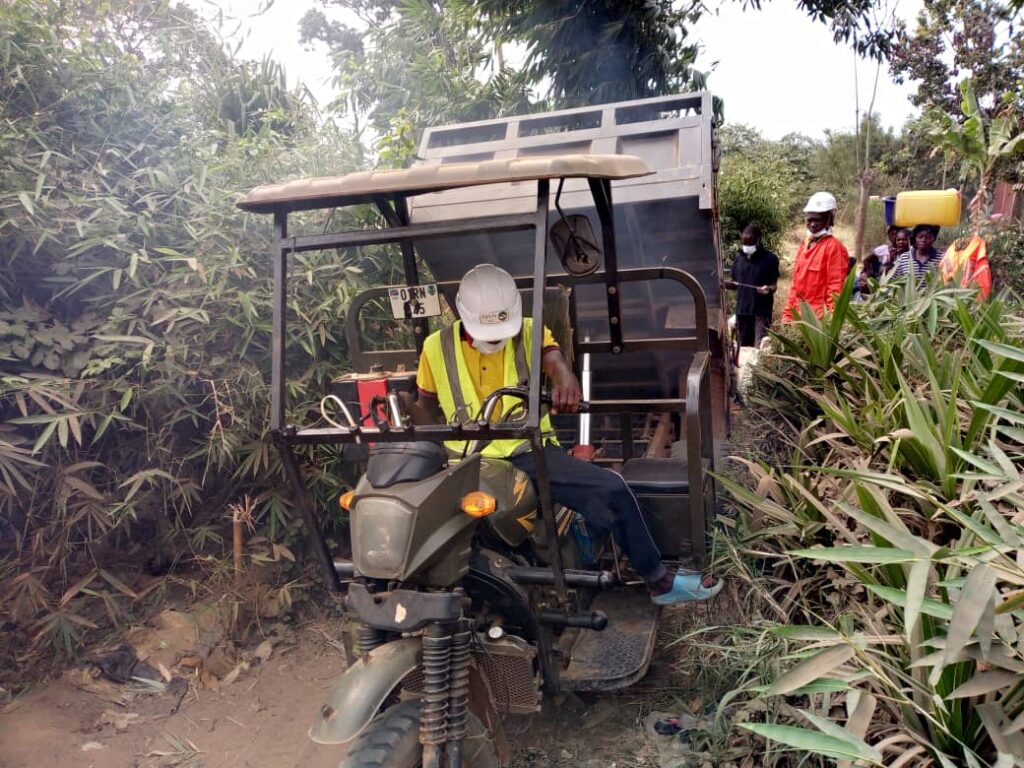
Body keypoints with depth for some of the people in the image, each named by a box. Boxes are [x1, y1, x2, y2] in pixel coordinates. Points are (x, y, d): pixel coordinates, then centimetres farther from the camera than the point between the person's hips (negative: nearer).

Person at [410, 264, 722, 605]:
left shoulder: (530, 333, 1)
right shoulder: (437, 347, 2)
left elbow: (555, 360, -20)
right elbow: (426, 408, 12)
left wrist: (565, 380, -46)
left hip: (530, 451, 1)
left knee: (611, 489, -13)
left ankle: (659, 581, 7)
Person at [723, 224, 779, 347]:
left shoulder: (770, 259, -6)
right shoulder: (738, 258, 6)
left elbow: (773, 285, -4)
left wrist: (769, 289, -26)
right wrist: (727, 284, -9)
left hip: (762, 310, -4)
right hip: (742, 309, 4)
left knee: (760, 346, -13)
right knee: (744, 346, 12)